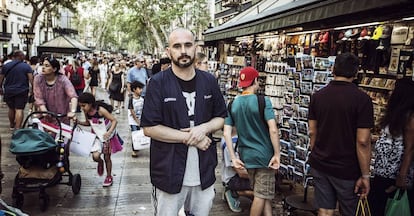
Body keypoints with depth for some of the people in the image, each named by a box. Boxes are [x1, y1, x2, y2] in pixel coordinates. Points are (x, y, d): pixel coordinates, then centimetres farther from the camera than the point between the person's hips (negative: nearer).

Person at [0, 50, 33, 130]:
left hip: (8, 91, 3)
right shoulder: (26, 66, -5)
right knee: (19, 109, -3)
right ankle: (17, 128, -10)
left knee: (11, 109, 19)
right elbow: (31, 79, -13)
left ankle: (12, 125, 37)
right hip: (22, 91, -3)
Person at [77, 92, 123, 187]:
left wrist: (109, 132, -38)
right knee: (95, 156, -16)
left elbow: (114, 120, -24)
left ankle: (109, 177, 30)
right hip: (97, 137, 4)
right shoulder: (86, 112, -9)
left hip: (108, 137, -4)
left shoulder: (100, 110, -26)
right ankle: (100, 162, 22)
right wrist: (79, 122, -8)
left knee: (107, 158, 8)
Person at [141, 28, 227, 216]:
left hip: (204, 171, 4)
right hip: (169, 173, -3)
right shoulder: (158, 83, -9)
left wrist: (203, 128, -11)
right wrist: (189, 138, -15)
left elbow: (221, 118, 11)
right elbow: (149, 128, -13)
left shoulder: (209, 81, 4)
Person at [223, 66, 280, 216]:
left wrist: (233, 158, 1)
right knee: (262, 196, 7)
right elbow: (273, 130, -20)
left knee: (264, 194, 19)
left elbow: (226, 133, -2)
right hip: (264, 156, -5)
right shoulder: (263, 101, -12)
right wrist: (277, 154, -12)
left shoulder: (233, 104, 2)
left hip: (246, 157, 6)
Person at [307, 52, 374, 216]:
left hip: (319, 165, 4)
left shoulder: (317, 96, -1)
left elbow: (312, 132, 4)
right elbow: (362, 141, -16)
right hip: (347, 170, -4)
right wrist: (365, 175, -8)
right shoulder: (361, 99, -15)